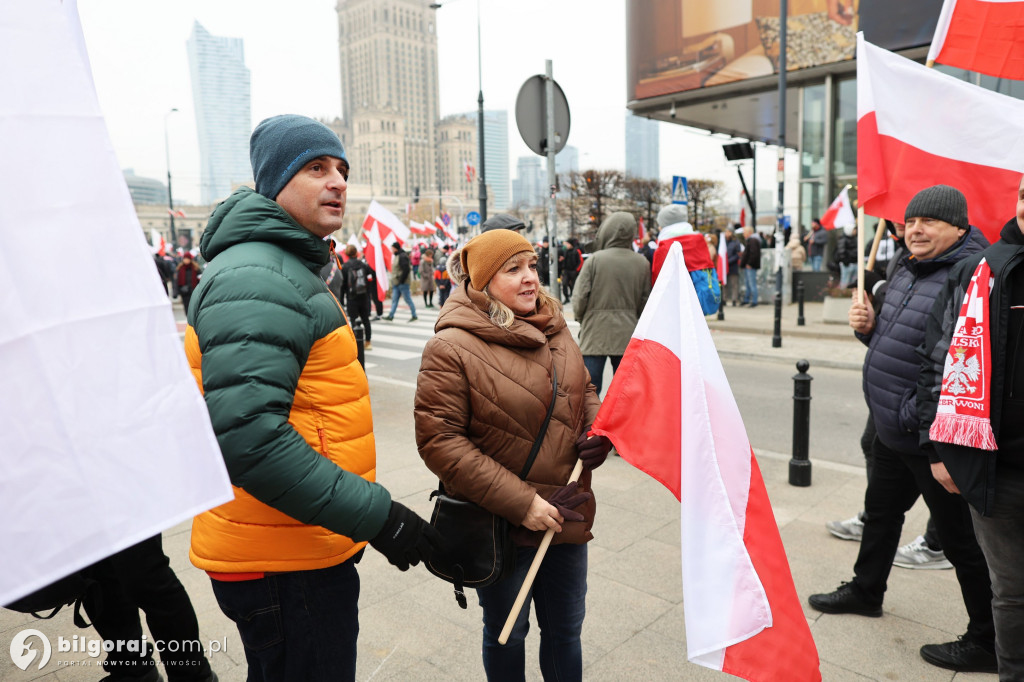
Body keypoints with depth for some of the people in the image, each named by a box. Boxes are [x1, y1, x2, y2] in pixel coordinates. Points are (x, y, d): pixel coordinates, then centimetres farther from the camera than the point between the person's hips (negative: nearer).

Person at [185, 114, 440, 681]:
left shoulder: (286, 269, 15)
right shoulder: (256, 278, -20)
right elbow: (246, 434, -29)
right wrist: (374, 514, -26)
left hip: (301, 546, 10)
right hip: (283, 562, -10)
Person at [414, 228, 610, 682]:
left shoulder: (553, 330, 3)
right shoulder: (451, 348, -17)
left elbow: (583, 390, 17)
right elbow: (438, 440, -21)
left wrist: (601, 430, -6)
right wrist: (519, 502, -23)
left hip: (568, 517, 5)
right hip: (502, 526, -5)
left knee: (565, 629, 22)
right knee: (507, 635, 19)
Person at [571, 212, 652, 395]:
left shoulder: (595, 259, -9)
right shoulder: (642, 262, 1)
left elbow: (580, 297, -10)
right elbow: (645, 301, 4)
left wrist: (581, 319, 9)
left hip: (595, 334, -3)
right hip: (628, 336, 3)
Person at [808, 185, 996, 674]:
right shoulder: (907, 271, 9)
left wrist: (918, 414, -27)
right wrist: (869, 327, 0)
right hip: (892, 431, 10)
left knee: (960, 539, 5)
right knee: (881, 510, 24)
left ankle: (986, 643, 24)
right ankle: (865, 591, 44)